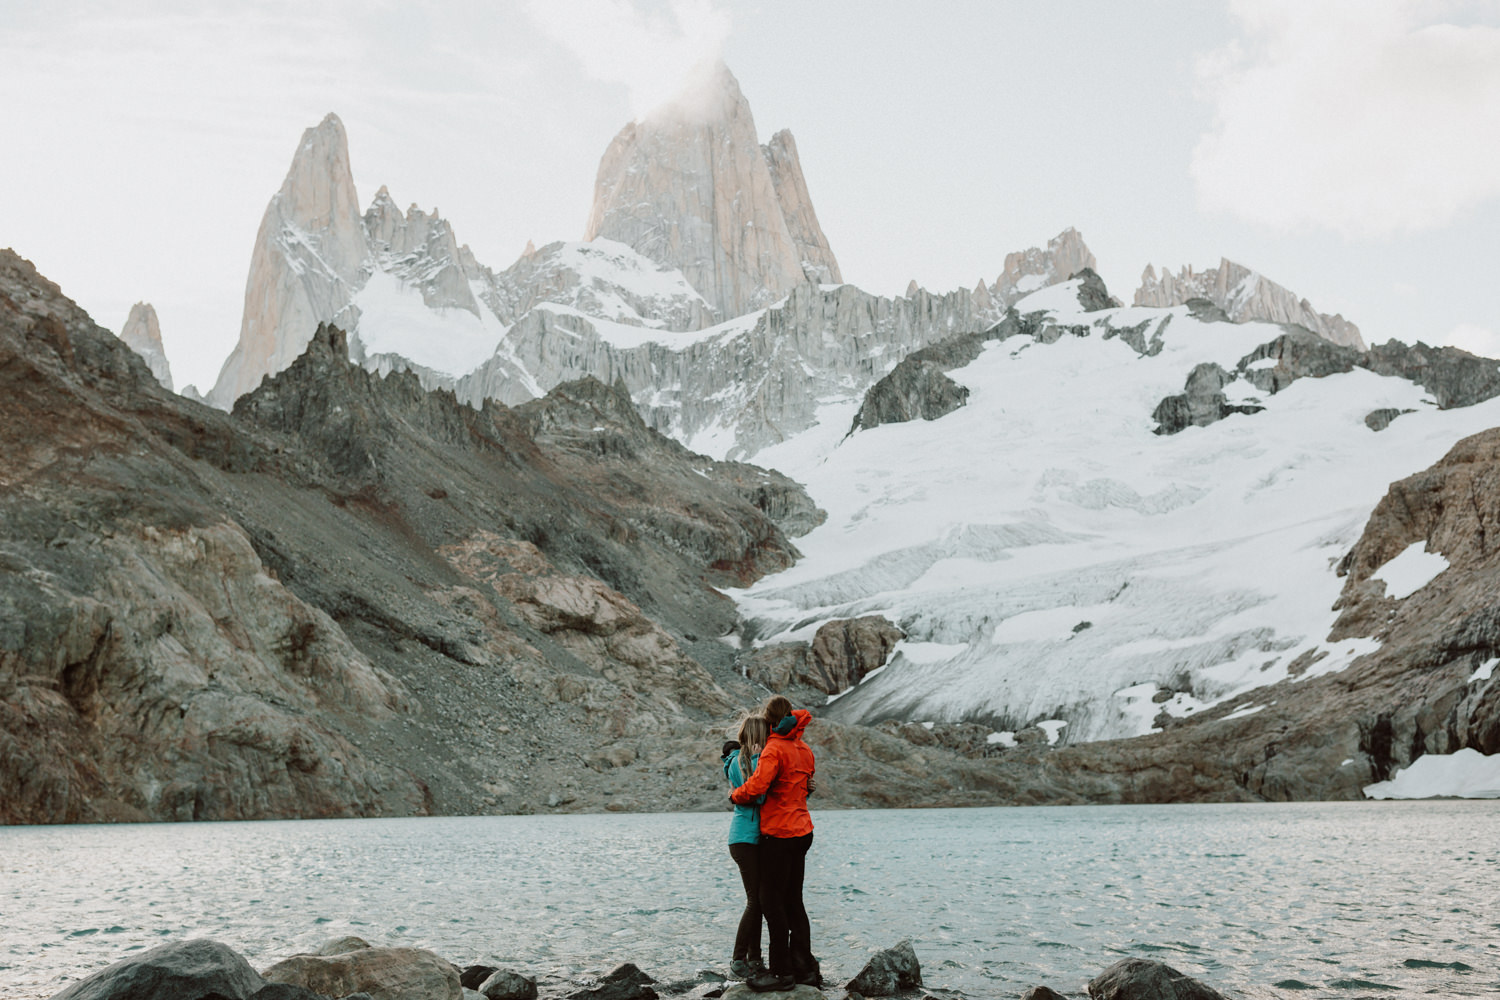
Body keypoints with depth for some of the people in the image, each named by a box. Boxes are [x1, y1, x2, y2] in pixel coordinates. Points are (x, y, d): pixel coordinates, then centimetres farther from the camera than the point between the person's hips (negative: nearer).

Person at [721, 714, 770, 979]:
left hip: (756, 838, 9)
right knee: (755, 900, -8)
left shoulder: (751, 759, 12)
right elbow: (757, 795, -23)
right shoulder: (739, 762, -13)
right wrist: (757, 759, -22)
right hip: (745, 839, -9)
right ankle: (738, 962, -3)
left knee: (757, 900, 11)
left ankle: (754, 960, 17)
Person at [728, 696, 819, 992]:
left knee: (772, 901, -1)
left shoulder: (775, 749, -15)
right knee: (793, 901, 14)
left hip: (778, 834, -8)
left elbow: (756, 786, -26)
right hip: (802, 831, 8)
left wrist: (735, 795, -7)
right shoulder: (804, 750, 11)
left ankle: (782, 971, 1)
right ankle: (805, 968, 15)